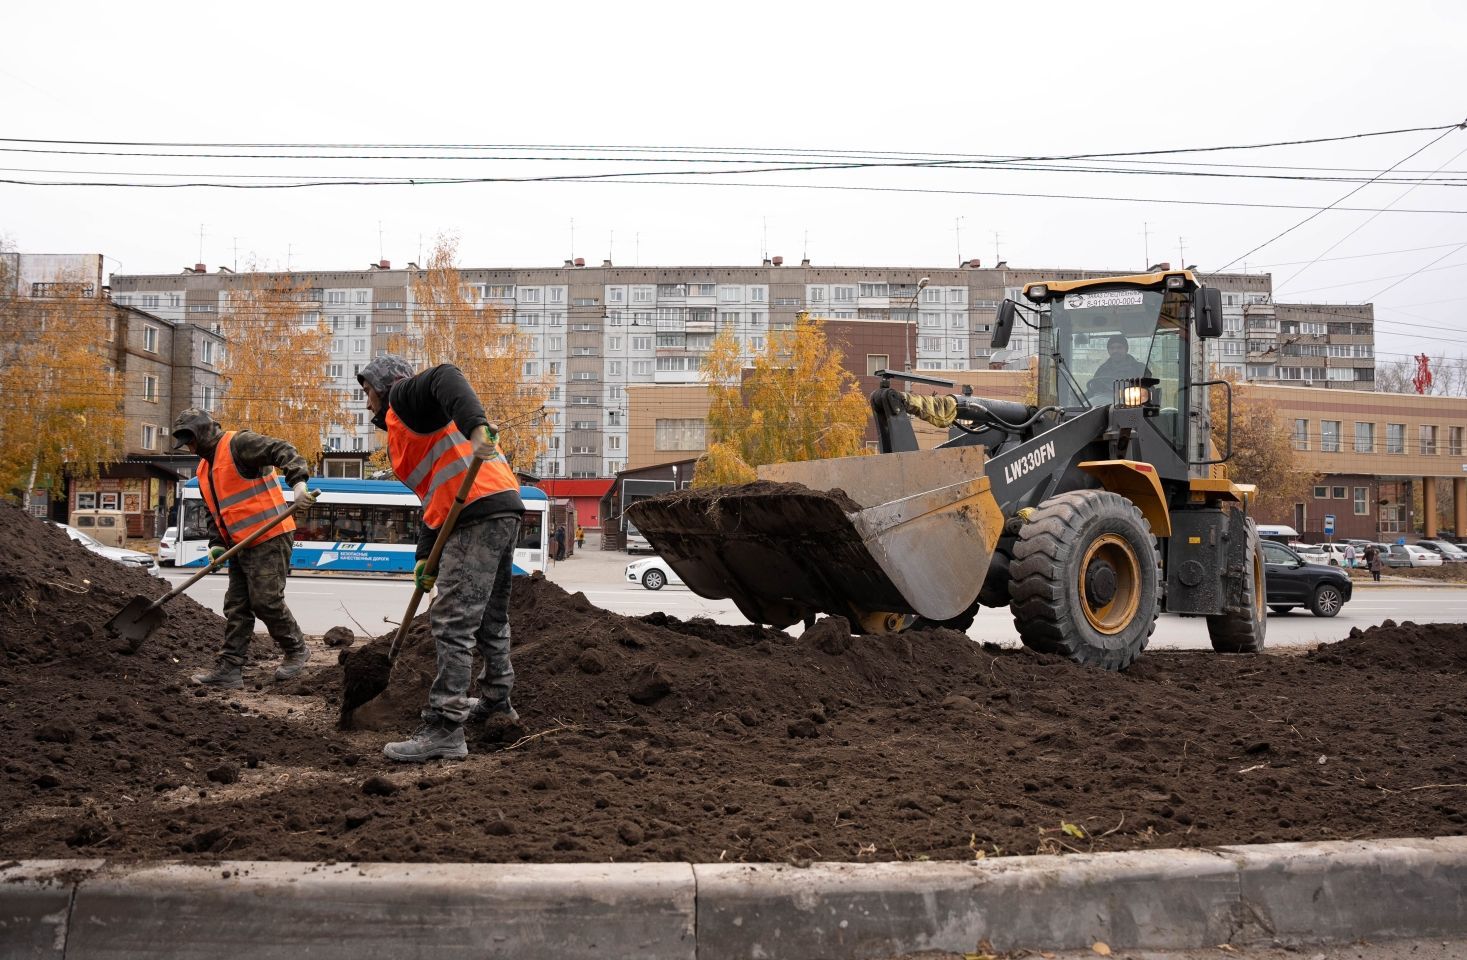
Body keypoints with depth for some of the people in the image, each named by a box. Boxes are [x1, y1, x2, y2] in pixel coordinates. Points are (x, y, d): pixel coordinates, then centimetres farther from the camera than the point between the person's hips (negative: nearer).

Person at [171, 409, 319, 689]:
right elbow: (211, 511, 23)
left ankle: (296, 650, 12)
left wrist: (298, 483, -37)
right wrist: (216, 543, 8)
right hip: (241, 545, 10)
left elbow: (283, 451, -22)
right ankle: (229, 670, 8)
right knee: (236, 607, 6)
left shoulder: (238, 443, -9)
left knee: (266, 601, -8)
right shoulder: (205, 468, 21)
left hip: (270, 539, -9)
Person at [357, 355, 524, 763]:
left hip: (480, 512, -10)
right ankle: (496, 700, 37)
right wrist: (425, 557, 17)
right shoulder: (408, 429, 33)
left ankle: (444, 728, -11)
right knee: (488, 617, 23)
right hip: (503, 510, 11)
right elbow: (436, 497, 27)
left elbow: (446, 378, -19)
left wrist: (476, 429, -36)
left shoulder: (403, 397, 5)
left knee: (452, 622, -11)